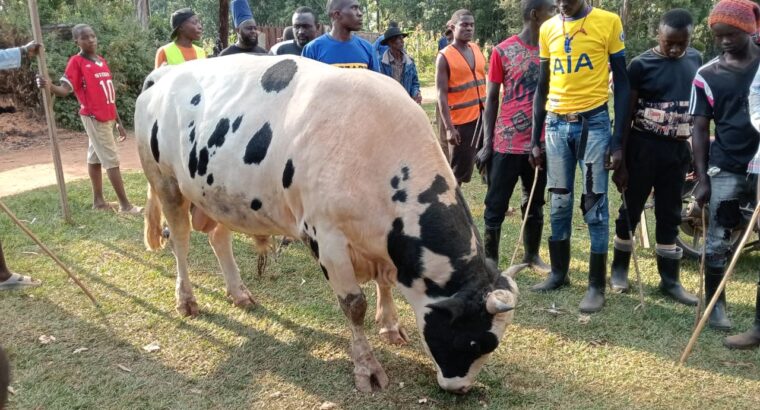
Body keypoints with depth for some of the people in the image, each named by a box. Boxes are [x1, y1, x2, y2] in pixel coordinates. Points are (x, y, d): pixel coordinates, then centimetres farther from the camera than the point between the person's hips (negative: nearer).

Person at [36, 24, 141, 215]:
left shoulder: (102, 61, 13)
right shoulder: (76, 62, -8)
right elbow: (65, 89, -16)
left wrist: (118, 122, 16)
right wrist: (50, 87, -38)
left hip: (107, 118, 7)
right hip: (94, 118, -7)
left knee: (95, 157, 14)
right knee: (111, 160, -7)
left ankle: (98, 200, 20)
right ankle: (125, 204, -4)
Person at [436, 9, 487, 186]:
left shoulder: (477, 49, 10)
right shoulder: (444, 56, -9)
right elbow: (442, 94, -13)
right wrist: (449, 127, -18)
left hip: (483, 115, 6)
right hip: (461, 120, -6)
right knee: (459, 169, 2)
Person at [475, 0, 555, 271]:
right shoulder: (503, 51, -4)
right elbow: (491, 99, 0)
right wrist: (487, 144, -5)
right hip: (506, 142, -3)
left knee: (535, 203, 15)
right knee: (496, 205, 2)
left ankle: (532, 254, 30)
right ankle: (490, 259, 15)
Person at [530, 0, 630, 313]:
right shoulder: (548, 29, 8)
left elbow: (621, 83, -2)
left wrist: (618, 140, -8)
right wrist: (535, 139, 11)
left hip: (594, 122, -4)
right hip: (556, 124, 4)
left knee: (595, 205, -1)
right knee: (559, 203, 10)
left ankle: (597, 285, 9)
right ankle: (558, 272, 25)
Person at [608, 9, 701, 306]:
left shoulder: (695, 60, 5)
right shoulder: (641, 65, -9)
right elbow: (625, 116, -8)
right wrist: (620, 161, -11)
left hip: (677, 150, 4)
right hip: (643, 147, -4)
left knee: (670, 216, 9)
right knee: (631, 210, 6)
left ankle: (670, 280, 17)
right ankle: (619, 269, 22)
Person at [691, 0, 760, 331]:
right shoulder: (706, 75, 2)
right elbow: (700, 129, 4)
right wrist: (702, 178, -2)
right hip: (726, 169, 0)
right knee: (717, 242, 5)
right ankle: (715, 304, 22)